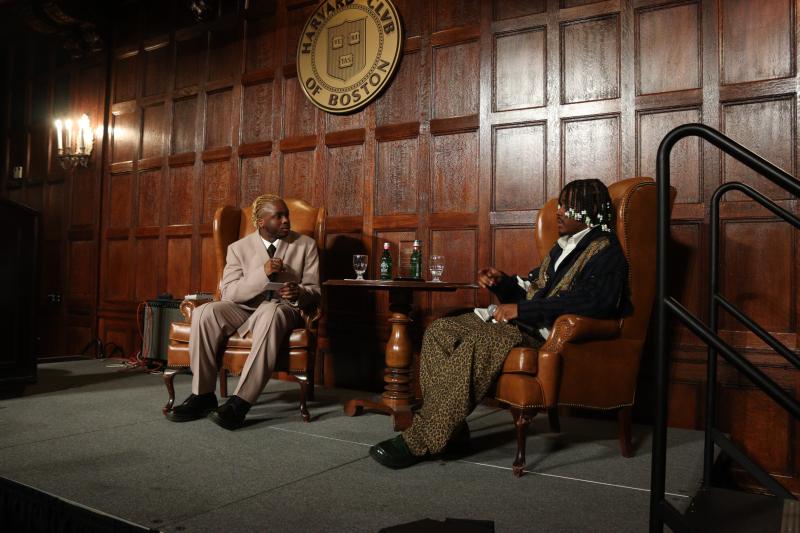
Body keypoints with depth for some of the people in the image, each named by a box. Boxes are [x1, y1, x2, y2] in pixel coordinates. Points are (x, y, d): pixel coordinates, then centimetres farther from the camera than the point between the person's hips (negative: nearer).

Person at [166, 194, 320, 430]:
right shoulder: (239, 248, 6)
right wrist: (262, 273, -20)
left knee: (270, 312, -39)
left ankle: (240, 402, -39)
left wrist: (299, 292, -21)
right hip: (243, 309, 2)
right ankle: (203, 395, -15)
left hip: (282, 309, -2)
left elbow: (314, 291, 4)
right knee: (204, 313, -27)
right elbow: (228, 293, -5)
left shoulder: (306, 245, 6)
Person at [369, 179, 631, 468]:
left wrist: (522, 309, -21)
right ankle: (449, 430, -12)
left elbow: (593, 301, -22)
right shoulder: (564, 246, 25)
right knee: (440, 330, -8)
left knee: (477, 343, -34)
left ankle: (419, 442, -29)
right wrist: (502, 282, 8)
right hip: (527, 322, 9)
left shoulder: (605, 252, -4)